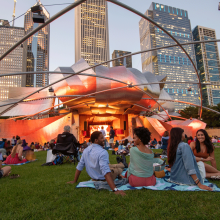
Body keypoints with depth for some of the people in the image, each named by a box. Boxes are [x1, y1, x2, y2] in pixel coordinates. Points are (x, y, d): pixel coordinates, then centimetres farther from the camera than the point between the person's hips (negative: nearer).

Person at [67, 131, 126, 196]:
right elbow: (106, 172, -39)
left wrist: (75, 181, 12)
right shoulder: (103, 152, -30)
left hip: (93, 178, 7)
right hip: (104, 180, -6)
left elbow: (79, 167, 0)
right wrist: (115, 190, -41)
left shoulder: (86, 150, -7)